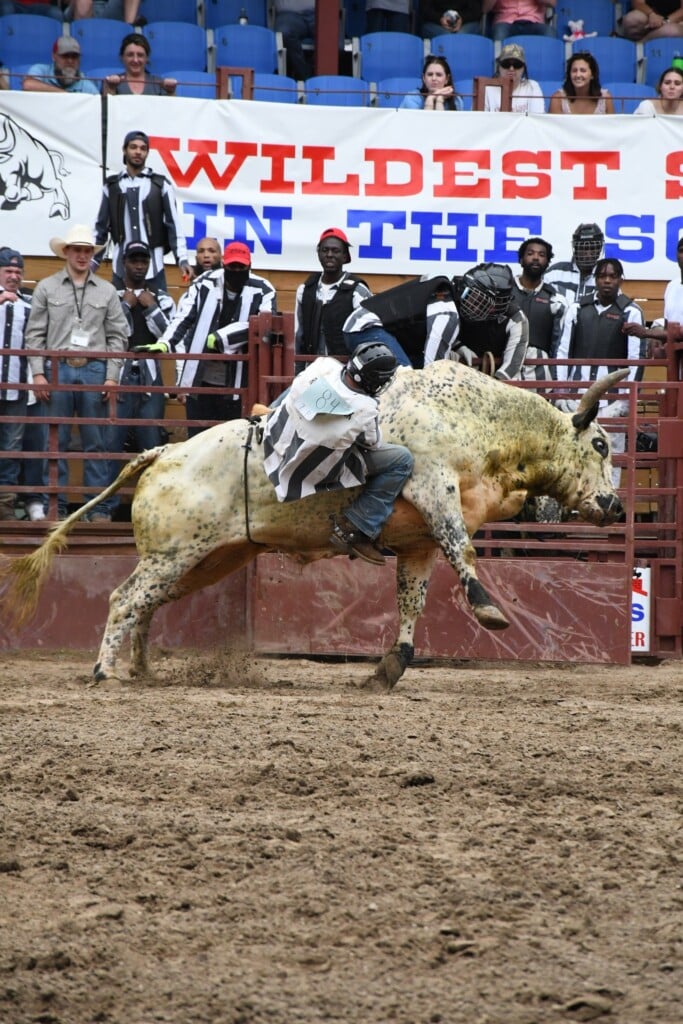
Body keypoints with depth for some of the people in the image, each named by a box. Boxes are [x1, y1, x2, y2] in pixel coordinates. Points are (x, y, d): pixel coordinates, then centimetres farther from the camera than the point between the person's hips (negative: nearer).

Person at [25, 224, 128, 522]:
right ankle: (56, 506, 6)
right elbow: (35, 334, 4)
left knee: (95, 442, 3)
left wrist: (112, 377, -2)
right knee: (56, 441, 1)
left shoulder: (106, 291, 8)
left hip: (94, 370, 1)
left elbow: (117, 337, 6)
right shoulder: (47, 288, 6)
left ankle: (99, 507, 5)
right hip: (58, 369, -1)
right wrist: (38, 373, -5)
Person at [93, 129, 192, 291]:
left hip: (153, 266, -1)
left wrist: (182, 259, -6)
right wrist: (92, 261, 10)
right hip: (121, 266, 2)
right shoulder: (112, 186, 8)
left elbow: (173, 224, 2)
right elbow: (101, 226, 13)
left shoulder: (161, 185, 4)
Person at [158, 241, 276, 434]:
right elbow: (183, 318, 0)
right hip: (200, 381, 2)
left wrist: (218, 339, -18)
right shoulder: (204, 285, 1)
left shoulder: (262, 292, -3)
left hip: (234, 383, -2)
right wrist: (165, 344, -18)